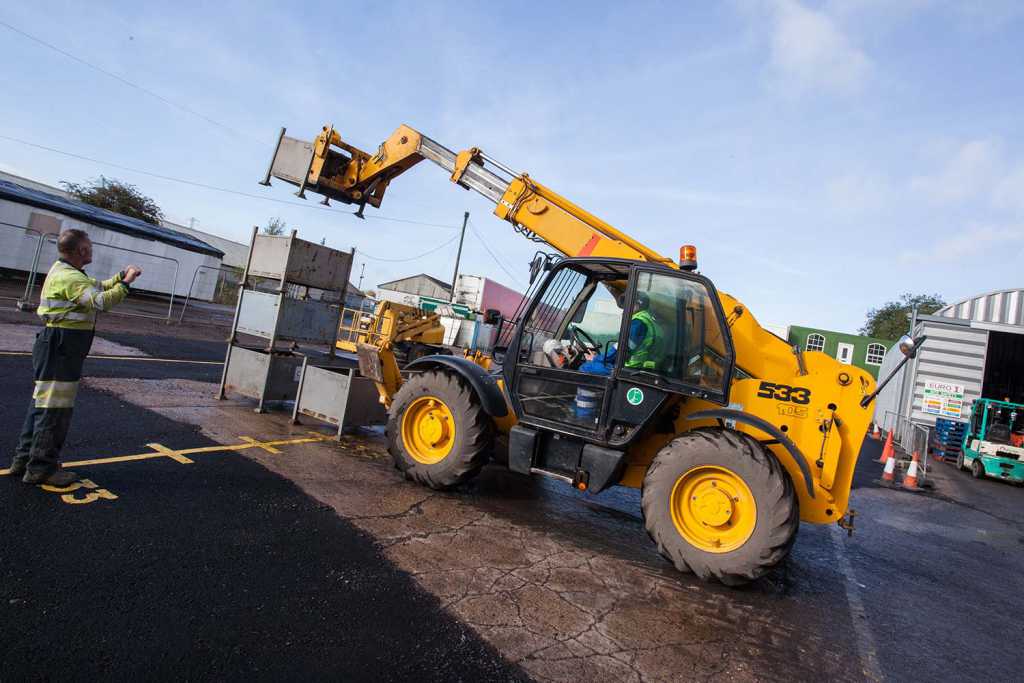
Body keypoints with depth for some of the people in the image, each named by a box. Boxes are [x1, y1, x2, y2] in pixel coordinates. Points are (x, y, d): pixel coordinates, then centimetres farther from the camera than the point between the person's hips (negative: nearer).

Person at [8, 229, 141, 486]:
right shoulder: (70, 277, -19)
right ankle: (41, 467, 5)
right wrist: (126, 283, -19)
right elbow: (102, 302, -29)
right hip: (61, 347, -11)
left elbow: (97, 288, 21)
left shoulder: (63, 271, 14)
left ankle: (24, 459, 28)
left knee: (42, 402, 17)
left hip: (57, 346, 11)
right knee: (55, 407, -3)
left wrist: (121, 276, 8)